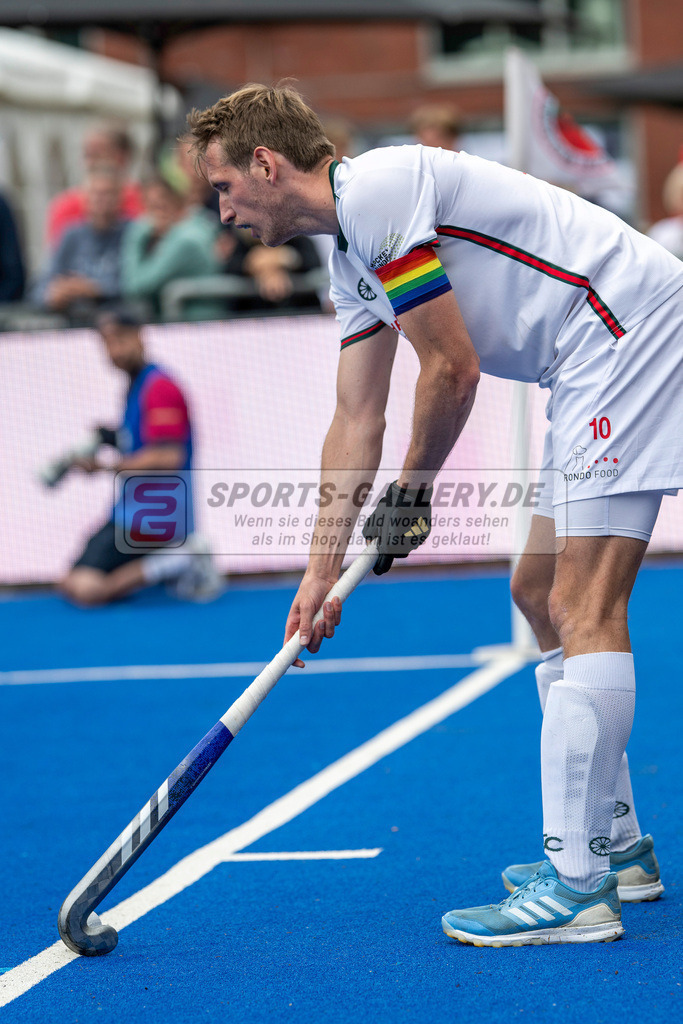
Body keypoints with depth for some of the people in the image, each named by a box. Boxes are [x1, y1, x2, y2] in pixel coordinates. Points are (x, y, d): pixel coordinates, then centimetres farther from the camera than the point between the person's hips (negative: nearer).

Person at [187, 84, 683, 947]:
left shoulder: (376, 193, -15)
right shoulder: (352, 249, 18)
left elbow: (452, 370, -14)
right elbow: (356, 422, 19)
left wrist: (410, 494, 1)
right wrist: (322, 570, 17)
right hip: (596, 364, 11)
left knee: (582, 607, -15)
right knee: (540, 592, 16)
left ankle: (576, 886, -17)